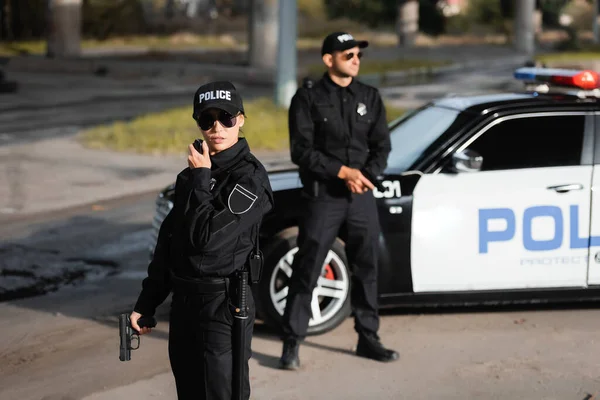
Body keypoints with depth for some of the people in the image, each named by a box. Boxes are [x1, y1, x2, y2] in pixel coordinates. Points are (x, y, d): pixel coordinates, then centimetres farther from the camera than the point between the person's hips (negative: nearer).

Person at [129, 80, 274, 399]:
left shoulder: (249, 177, -13)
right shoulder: (196, 170, 11)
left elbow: (208, 237, -22)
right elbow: (168, 239, 14)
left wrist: (200, 179, -13)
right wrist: (146, 303, 14)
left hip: (222, 304, -8)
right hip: (183, 301, 8)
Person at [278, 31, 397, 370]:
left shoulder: (370, 97, 8)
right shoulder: (308, 98, -4)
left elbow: (382, 146, 7)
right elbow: (301, 151, -10)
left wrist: (366, 175, -11)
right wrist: (342, 172, -17)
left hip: (363, 197, 4)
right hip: (323, 196, -4)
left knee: (367, 269, 10)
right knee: (307, 272, -4)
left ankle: (368, 339, 22)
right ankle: (292, 344, 2)